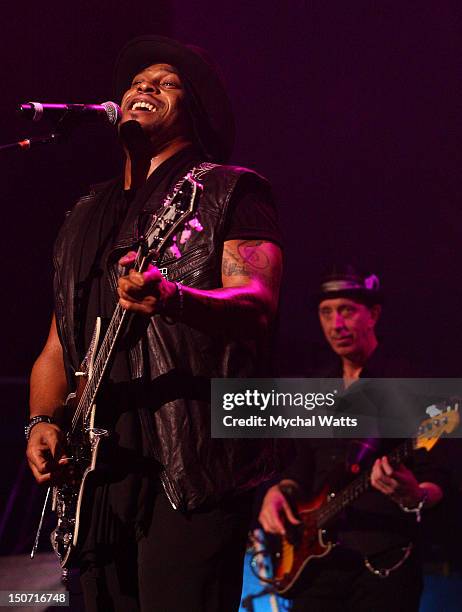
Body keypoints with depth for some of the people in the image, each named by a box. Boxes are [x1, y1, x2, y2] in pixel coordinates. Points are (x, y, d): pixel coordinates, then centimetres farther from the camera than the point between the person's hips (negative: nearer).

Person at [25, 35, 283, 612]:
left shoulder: (227, 191, 3)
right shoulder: (86, 216, 22)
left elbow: (257, 305, -13)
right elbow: (58, 343, 23)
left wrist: (172, 299, -33)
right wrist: (43, 421, 3)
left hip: (190, 465, -6)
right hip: (97, 466, 6)